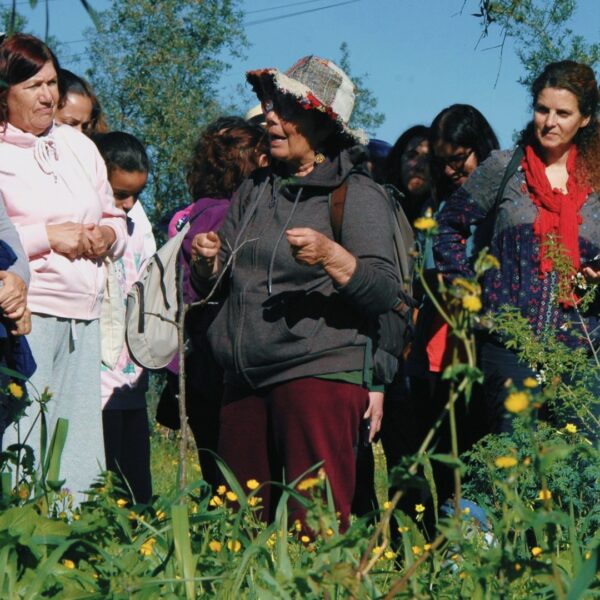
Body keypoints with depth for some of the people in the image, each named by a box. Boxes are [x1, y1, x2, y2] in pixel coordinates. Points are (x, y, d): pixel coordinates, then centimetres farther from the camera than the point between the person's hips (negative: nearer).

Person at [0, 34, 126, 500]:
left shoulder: (78, 146, 18)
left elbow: (115, 217, 27)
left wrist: (108, 236, 5)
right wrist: (47, 237, -13)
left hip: (83, 316, 7)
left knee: (79, 456, 4)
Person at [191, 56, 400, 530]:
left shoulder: (357, 194, 0)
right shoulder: (254, 192, 19)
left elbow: (386, 292, -10)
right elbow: (216, 287, 24)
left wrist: (331, 256, -25)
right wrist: (207, 264, 2)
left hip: (320, 374, -6)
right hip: (245, 380, 6)